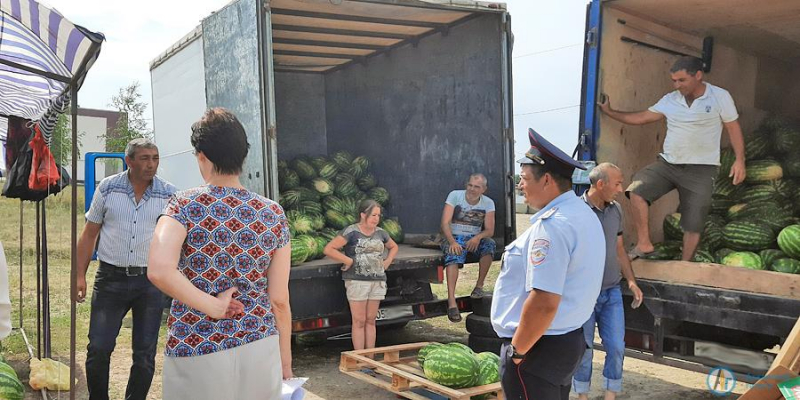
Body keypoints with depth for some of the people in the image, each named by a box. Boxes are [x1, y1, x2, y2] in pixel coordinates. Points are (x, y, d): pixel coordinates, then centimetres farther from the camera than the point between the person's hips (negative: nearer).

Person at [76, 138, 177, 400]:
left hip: (151, 282, 0)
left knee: (145, 355, 7)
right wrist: (80, 275, 1)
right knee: (98, 349, 1)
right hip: (110, 279, 0)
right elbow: (89, 234, 6)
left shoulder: (169, 194, -1)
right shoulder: (108, 188, 1)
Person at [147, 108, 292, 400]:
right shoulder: (274, 214, -3)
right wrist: (285, 358, 10)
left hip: (194, 348, -2)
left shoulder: (185, 205, -9)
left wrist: (213, 306, -13)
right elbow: (279, 300, -1)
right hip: (259, 350, 2)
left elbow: (159, 271, -26)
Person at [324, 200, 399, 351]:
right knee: (359, 321, -2)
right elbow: (328, 249, -12)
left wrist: (387, 261, 13)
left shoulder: (380, 233, 12)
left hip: (377, 281, 5)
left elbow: (393, 247, 31)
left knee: (371, 320, 9)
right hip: (357, 281, -5)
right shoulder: (351, 232, -6)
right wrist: (349, 261, -11)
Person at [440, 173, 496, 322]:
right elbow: (445, 223, -11)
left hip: (474, 239, 2)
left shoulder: (488, 203, 2)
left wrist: (478, 237, -26)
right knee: (453, 257, -33)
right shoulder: (455, 195, -4)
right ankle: (451, 301, -43)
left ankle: (479, 286, -18)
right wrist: (452, 242, -27)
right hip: (455, 238, -2)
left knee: (489, 243, -30)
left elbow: (489, 230, -3)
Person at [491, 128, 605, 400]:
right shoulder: (583, 213, 10)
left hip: (539, 347, -10)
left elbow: (543, 302, -28)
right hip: (570, 340, 10)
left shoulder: (551, 225, -23)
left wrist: (517, 351, -16)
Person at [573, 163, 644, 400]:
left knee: (616, 347, 7)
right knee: (583, 349, 8)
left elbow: (619, 249, 14)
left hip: (612, 292, 5)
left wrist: (631, 280, 6)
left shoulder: (616, 210, 4)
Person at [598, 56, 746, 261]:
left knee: (693, 224, -1)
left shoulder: (720, 96, -2)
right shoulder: (670, 100, 6)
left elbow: (733, 128, 0)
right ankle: (644, 244, -11)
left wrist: (740, 160, -10)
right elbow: (641, 117, 10)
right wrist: (609, 111, 8)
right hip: (668, 163, 3)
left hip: (701, 169, -3)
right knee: (637, 189, -20)